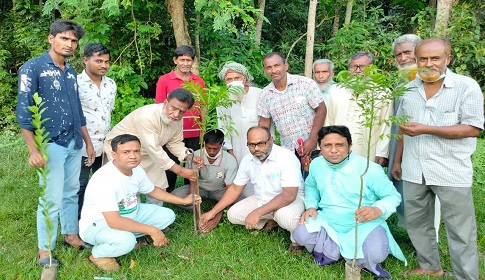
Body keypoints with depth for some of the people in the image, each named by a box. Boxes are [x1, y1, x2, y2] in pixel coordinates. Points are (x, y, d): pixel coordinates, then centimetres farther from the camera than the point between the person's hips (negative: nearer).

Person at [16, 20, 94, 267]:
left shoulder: (71, 72, 12)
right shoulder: (33, 68, -7)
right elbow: (24, 111, -11)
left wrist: (88, 142, 17)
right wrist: (33, 150, -17)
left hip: (74, 144, 6)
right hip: (51, 145, -6)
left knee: (71, 194, 16)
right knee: (52, 200, -2)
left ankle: (71, 236, 31)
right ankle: (44, 251, 13)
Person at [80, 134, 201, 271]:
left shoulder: (137, 170, -7)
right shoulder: (104, 179, -33)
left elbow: (153, 190, 13)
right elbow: (114, 221, -38)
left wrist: (183, 201, 8)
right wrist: (152, 230, -34)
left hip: (130, 214, 8)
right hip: (98, 224, -8)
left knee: (167, 215, 1)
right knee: (126, 241, -38)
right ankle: (98, 254, -5)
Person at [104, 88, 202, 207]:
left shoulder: (177, 120, -13)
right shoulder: (147, 116, -37)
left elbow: (174, 142, 0)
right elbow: (153, 150, -38)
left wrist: (189, 156, -19)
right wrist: (180, 171, -37)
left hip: (147, 153, 7)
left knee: (158, 187, 8)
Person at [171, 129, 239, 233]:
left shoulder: (230, 161, -26)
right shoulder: (196, 156, -22)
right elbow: (193, 182, -23)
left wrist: (217, 217, -36)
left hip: (219, 190, -1)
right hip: (200, 188, 1)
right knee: (175, 195, -25)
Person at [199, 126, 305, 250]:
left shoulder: (286, 157, -25)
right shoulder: (248, 160, -5)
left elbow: (289, 195, -32)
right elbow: (235, 188, 6)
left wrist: (257, 213, -37)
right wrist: (212, 212, 2)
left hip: (292, 199, -6)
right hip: (262, 199, 7)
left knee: (285, 216, -39)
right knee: (233, 214, -7)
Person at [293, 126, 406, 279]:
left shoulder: (369, 168, -17)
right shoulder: (316, 164, -3)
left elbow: (393, 196, -10)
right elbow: (310, 186, 19)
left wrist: (378, 210, -32)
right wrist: (311, 206, 0)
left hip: (364, 224, -4)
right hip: (328, 222, 4)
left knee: (376, 254, -32)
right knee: (301, 235, -22)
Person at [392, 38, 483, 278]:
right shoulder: (409, 89, 9)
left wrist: (426, 129, -21)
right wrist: (397, 160, 16)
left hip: (451, 172, -5)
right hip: (413, 171, 5)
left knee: (460, 231, 3)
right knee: (416, 223, 16)